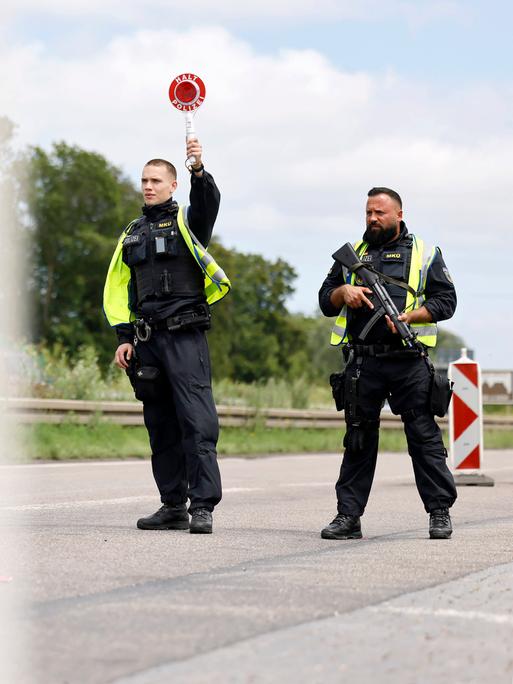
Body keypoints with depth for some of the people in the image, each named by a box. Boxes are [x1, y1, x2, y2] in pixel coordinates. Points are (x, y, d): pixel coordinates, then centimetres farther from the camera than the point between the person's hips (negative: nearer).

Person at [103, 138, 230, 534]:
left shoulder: (187, 221, 5)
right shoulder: (133, 234, 19)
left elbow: (209, 203, -18)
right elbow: (119, 290, 20)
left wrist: (199, 171, -37)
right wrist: (124, 337, 10)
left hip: (185, 336, -6)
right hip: (147, 340, 6)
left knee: (197, 422, -12)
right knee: (161, 427, 8)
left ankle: (203, 506, -14)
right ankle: (173, 506, 13)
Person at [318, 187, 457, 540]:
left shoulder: (425, 254, 9)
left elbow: (446, 301, 2)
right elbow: (325, 302, 18)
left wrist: (409, 316, -13)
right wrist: (344, 291, -4)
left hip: (408, 364, -3)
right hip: (362, 363, 3)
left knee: (425, 437, -2)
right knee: (358, 441, 5)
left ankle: (440, 512, 4)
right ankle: (348, 517, 8)